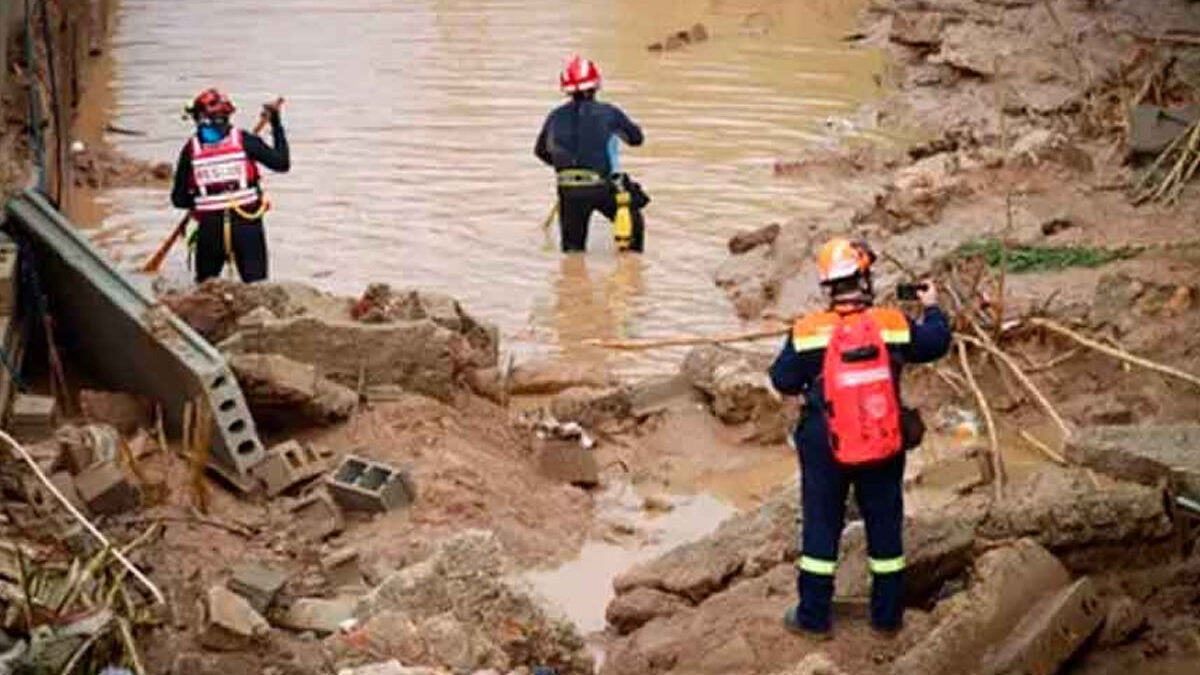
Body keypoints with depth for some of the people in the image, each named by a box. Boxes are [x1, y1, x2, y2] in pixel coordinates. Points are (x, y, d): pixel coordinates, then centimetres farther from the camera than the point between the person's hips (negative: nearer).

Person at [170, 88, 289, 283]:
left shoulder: (191, 149, 1)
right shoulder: (243, 140, -2)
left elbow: (179, 199, 4)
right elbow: (282, 163, 2)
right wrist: (276, 125, 12)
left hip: (209, 228, 1)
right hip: (246, 224, -1)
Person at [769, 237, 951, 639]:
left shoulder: (807, 333, -15)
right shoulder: (894, 325, -12)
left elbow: (783, 381, -5)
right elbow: (936, 343, 6)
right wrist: (932, 307, 24)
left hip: (825, 448, -1)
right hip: (885, 445, 1)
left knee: (821, 526, 12)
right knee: (885, 525, 15)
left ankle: (813, 617, 19)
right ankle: (887, 616, 25)